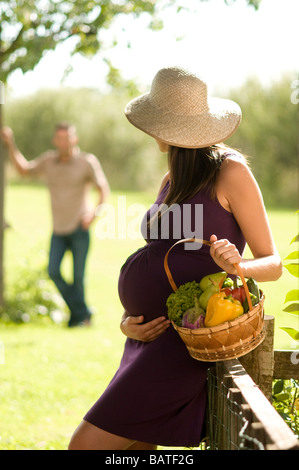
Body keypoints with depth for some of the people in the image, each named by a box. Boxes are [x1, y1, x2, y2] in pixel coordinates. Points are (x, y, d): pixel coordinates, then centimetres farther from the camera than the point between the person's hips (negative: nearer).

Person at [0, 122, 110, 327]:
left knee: (78, 275, -3)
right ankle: (83, 312, 3)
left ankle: (80, 317, 17)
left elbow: (104, 189, -3)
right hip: (59, 229, 3)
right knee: (54, 271, -11)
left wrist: (95, 212, -18)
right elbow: (23, 169, 13)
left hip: (80, 227, -3)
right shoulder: (49, 160, 4)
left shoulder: (87, 162, -7)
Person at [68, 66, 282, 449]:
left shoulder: (230, 172, -5)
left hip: (186, 340, -9)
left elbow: (273, 263, -4)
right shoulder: (170, 183, 18)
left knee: (86, 445, -15)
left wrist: (237, 266, -26)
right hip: (153, 333, 9)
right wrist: (127, 321, -1)